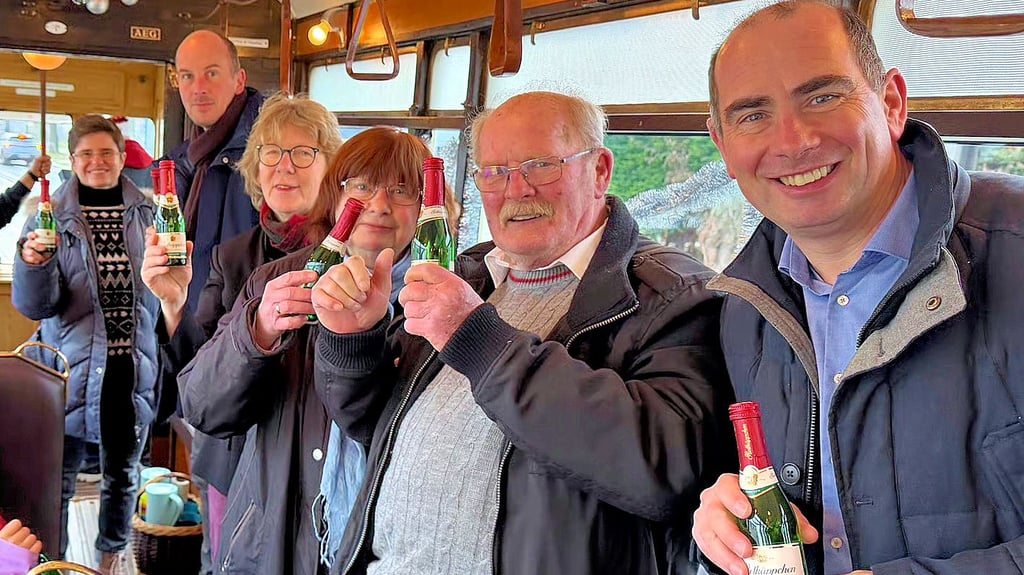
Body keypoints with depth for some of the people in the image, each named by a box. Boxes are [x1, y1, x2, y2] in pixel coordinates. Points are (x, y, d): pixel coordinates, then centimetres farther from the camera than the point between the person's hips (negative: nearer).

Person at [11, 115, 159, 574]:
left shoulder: (146, 212, 3)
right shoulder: (52, 214, -2)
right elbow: (35, 305, -7)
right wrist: (32, 263, -27)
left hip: (133, 368, 2)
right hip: (72, 368, -2)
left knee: (122, 474, 16)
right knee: (58, 477, 5)